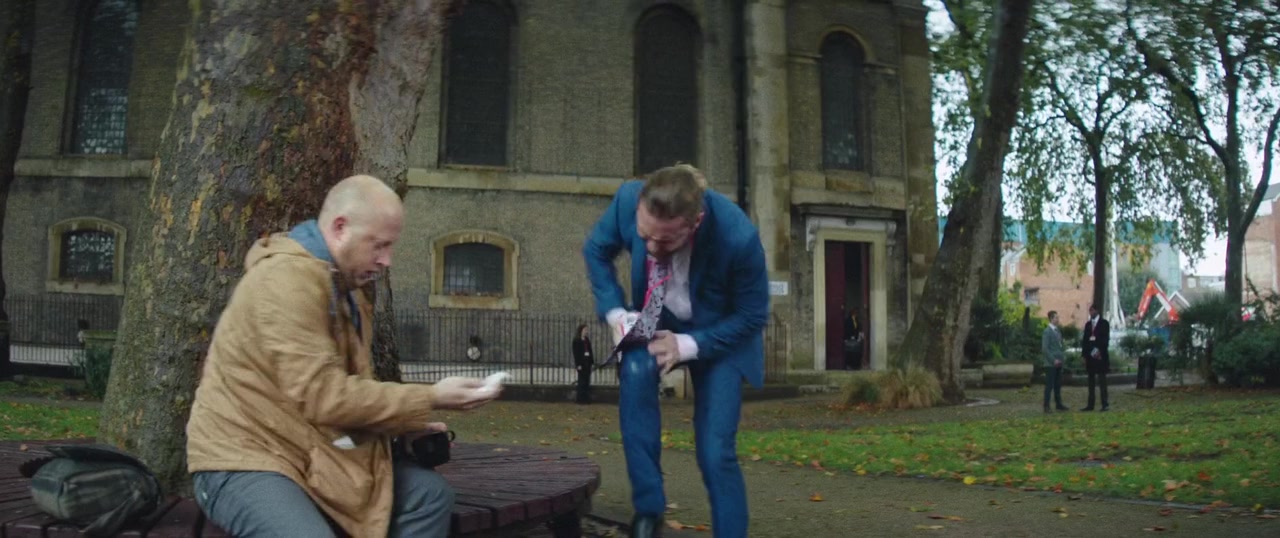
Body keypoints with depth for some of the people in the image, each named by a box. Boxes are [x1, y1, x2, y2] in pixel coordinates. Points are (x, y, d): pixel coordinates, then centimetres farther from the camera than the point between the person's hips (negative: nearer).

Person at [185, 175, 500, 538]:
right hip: (245, 459, -9)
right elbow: (322, 396, -26)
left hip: (316, 453, 9)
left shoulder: (346, 291, 14)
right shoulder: (288, 279, -20)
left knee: (430, 494, -1)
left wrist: (408, 423, -1)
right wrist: (431, 399, -21)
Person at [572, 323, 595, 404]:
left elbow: (590, 350, 14)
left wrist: (592, 362, 9)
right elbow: (576, 353, -9)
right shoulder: (576, 340, -4)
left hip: (588, 362, 6)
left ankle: (586, 398, 9)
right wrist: (578, 364, -14)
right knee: (582, 380, -4)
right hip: (581, 363, -6)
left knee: (587, 380, 6)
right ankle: (580, 398, 1)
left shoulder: (587, 339, 14)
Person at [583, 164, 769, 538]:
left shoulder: (738, 236, -35)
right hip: (656, 321, 2)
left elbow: (752, 315, -18)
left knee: (715, 454, -10)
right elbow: (596, 251, -5)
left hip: (722, 334, -2)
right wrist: (615, 312, -17)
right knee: (635, 370, -31)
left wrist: (688, 345, -26)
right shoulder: (628, 199, -27)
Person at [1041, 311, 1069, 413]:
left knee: (1058, 385, 10)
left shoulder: (1058, 331, 13)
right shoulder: (1047, 331, -11)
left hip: (1058, 363, 7)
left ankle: (1059, 404, 17)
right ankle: (1046, 406, 0)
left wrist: (1064, 356, 7)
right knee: (1049, 385, -4)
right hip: (1050, 363, -7)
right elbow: (1045, 349, -15)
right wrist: (1053, 360, -16)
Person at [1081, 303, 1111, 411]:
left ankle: (1105, 404, -3)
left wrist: (1099, 351, -15)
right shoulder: (1087, 324, 14)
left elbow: (1105, 339, -7)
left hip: (1100, 355, -5)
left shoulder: (1104, 323, 0)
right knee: (1091, 381, 6)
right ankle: (1090, 404, 8)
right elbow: (1085, 340, 12)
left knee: (1101, 380, -5)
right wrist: (1085, 355, 6)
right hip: (1090, 356, 5)